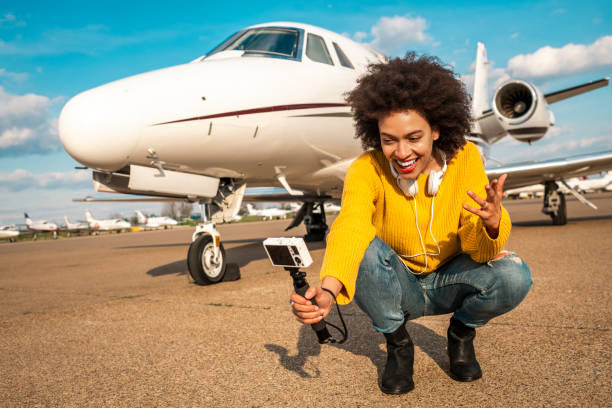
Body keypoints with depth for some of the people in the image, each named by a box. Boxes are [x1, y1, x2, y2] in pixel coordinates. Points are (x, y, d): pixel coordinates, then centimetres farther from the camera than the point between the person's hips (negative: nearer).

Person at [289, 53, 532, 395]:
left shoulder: (465, 158, -18)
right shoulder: (367, 171, -23)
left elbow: (478, 250, -21)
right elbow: (350, 227, -42)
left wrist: (493, 223, -45)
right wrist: (329, 290, -61)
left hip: (450, 281, 1)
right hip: (398, 288, 0)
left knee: (515, 276, -28)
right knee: (362, 249, -32)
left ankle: (462, 333, 7)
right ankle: (397, 344, -3)